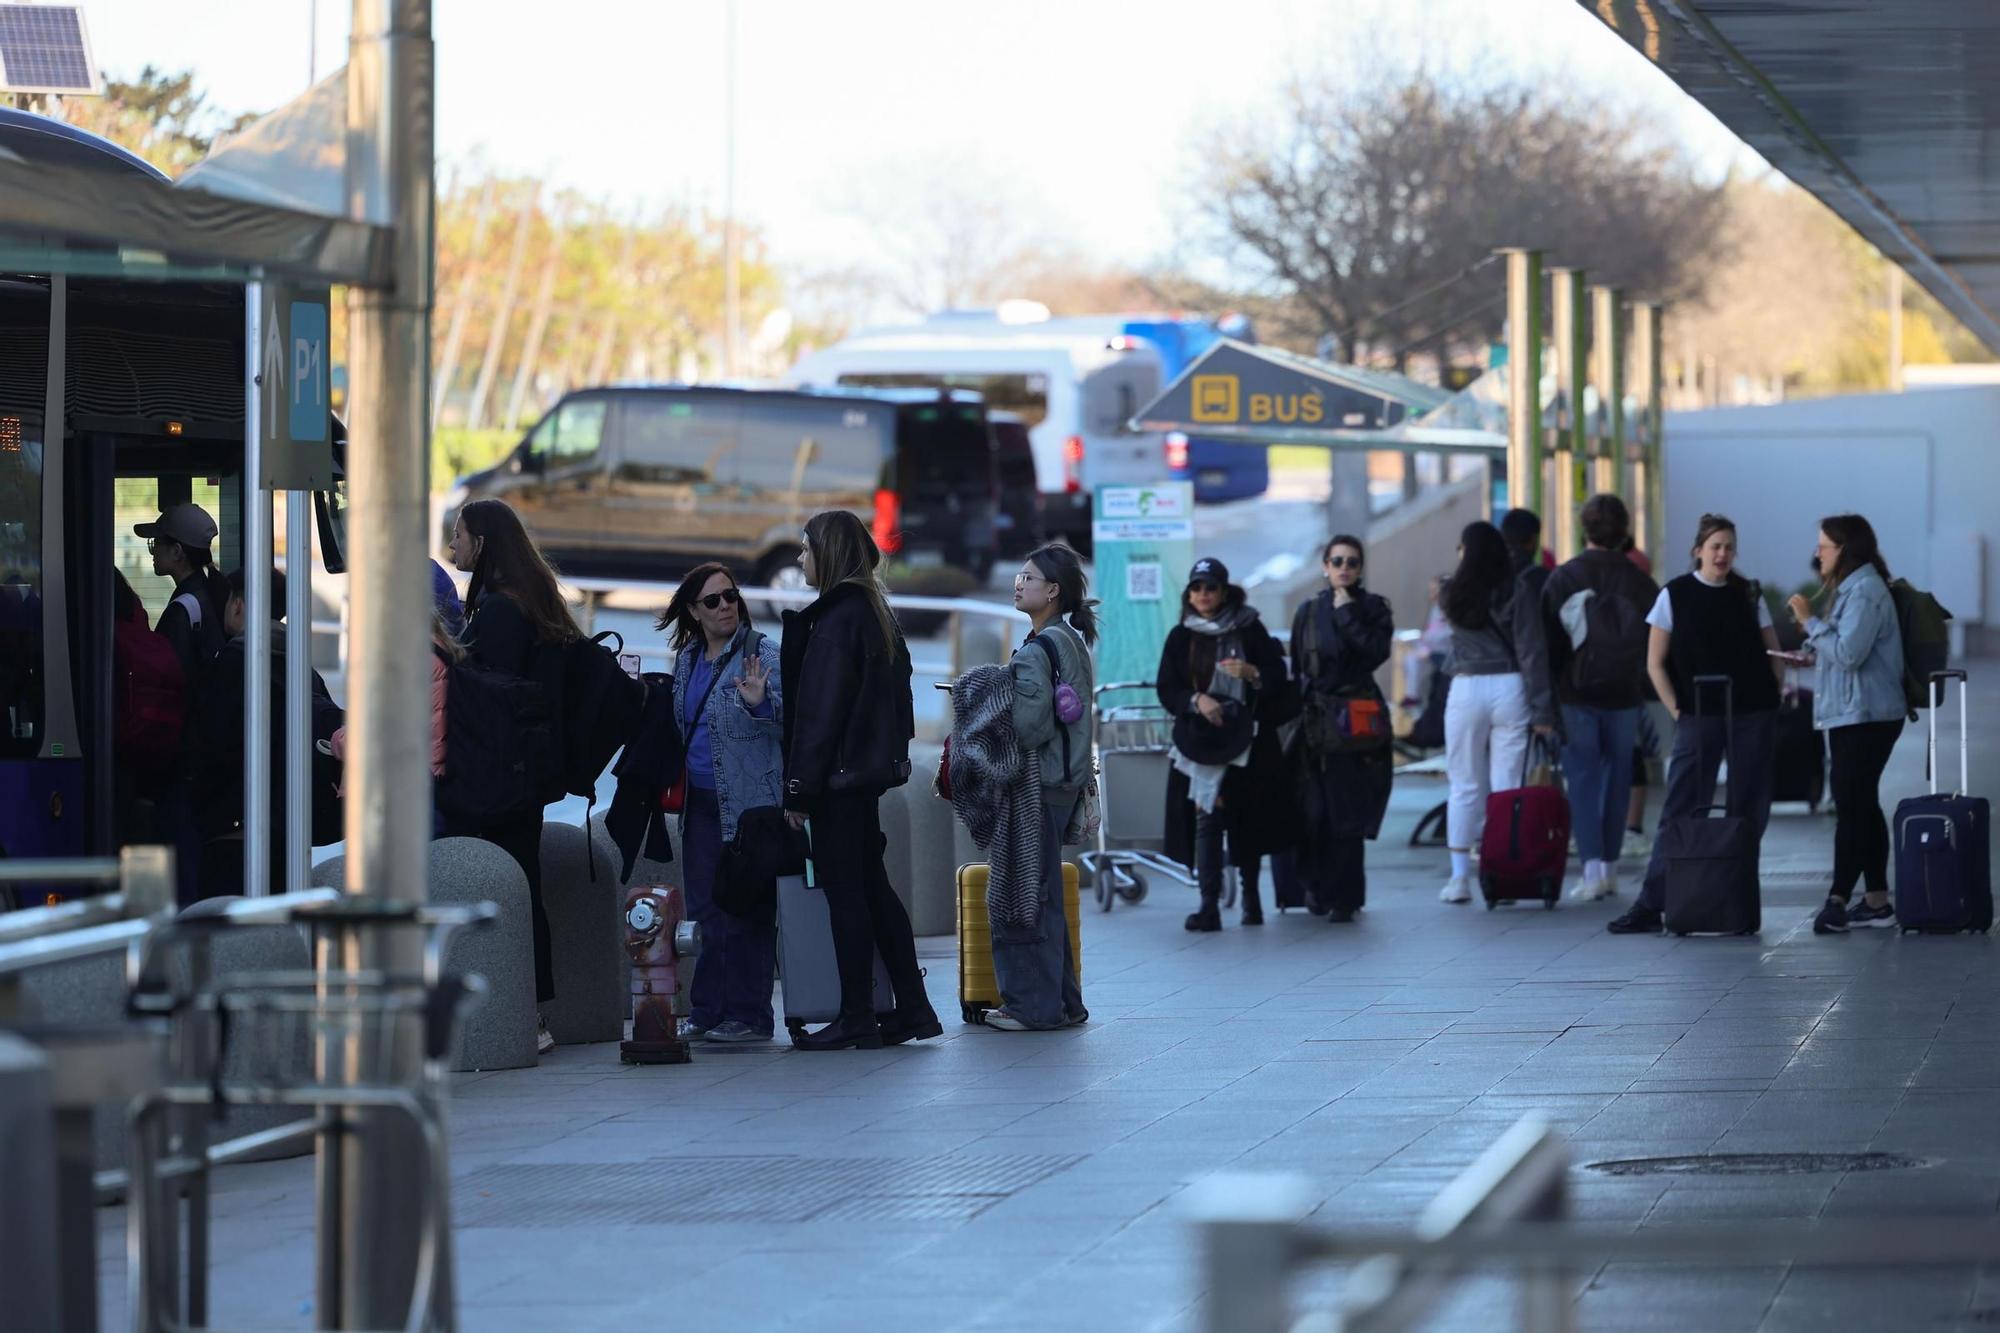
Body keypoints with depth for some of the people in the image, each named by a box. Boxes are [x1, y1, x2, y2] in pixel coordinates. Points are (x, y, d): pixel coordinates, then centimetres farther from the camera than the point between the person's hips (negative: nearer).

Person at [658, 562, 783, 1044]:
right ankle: (708, 1013, 17)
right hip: (701, 803, 7)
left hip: (749, 802, -7)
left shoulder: (761, 653, -7)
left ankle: (748, 1016, 0)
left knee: (743, 911, -5)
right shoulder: (687, 659, 14)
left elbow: (790, 713, -16)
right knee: (706, 911, 10)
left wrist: (759, 703, -34)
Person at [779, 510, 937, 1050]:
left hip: (838, 775, -10)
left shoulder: (835, 620, -16)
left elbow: (820, 711, -18)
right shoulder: (874, 611, 13)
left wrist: (800, 788, -16)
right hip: (870, 769, 10)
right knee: (872, 888, 14)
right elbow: (895, 694, 17)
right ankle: (912, 1007, 15)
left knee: (844, 892, -4)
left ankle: (856, 1019, 0)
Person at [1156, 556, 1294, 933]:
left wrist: (1252, 673, -20)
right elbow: (1166, 689, 3)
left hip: (1247, 740, -1)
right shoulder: (1181, 637, 6)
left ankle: (1251, 897, 19)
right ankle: (1209, 907, -13)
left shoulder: (1250, 631, 1)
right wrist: (1197, 700, -15)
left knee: (1248, 820, 4)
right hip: (1199, 738, 1)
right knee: (1206, 816, -9)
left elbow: (1277, 680, 1)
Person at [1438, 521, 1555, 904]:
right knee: (1506, 787, 2)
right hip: (1510, 687, -1)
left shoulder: (1455, 593, 1)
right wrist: (1542, 708, -5)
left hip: (1466, 689, 1)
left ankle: (1460, 877, 6)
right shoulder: (1517, 591, -4)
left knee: (1465, 787, 8)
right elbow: (1532, 652, -6)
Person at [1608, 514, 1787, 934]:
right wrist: (1677, 710, -3)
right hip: (1698, 717, -2)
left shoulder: (1749, 595, 8)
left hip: (1753, 715, 2)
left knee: (1749, 812, 3)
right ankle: (1651, 904, -7)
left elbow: (1774, 655, 15)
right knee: (1680, 811, -6)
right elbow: (1655, 664, 4)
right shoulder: (1675, 596, 2)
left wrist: (1774, 694, 1)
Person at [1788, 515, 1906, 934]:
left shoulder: (1865, 592, -15)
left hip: (1864, 717, -11)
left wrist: (1811, 622, -15)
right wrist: (1816, 652, 20)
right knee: (1862, 806, 11)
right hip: (1853, 715, 11)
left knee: (1851, 807, -12)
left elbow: (1848, 653, -23)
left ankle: (1838, 901, -15)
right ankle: (1877, 901, 13)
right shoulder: (1850, 588, 18)